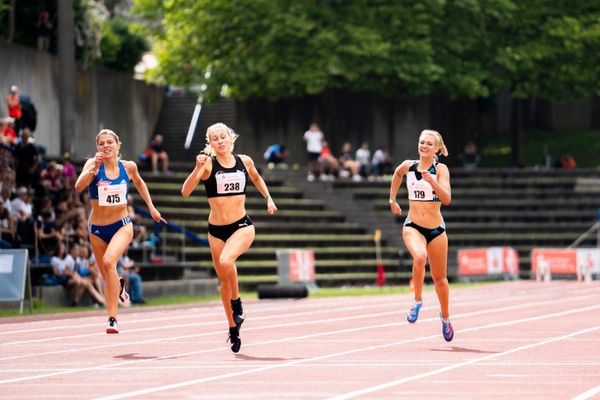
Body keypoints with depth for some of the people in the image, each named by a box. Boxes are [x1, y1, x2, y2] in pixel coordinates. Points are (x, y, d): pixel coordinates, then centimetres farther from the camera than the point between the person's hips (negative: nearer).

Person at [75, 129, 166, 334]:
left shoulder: (128, 167, -3)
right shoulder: (93, 164, -10)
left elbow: (139, 182, 20)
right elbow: (79, 186, -28)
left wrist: (151, 207, 19)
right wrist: (94, 168, -41)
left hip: (122, 225, -1)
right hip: (98, 229, 1)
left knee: (109, 261, -29)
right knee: (107, 277, 14)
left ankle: (112, 318, -26)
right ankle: (119, 286, 53)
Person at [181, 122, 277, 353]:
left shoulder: (245, 161, 1)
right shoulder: (208, 164, -7)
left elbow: (256, 178, 25)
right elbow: (185, 192, -19)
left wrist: (268, 198, 16)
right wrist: (197, 169, -31)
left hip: (242, 226, -1)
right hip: (216, 229, 1)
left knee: (226, 260, -31)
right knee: (224, 281, 10)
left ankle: (237, 303, -6)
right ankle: (233, 329, 27)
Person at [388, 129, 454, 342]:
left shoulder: (440, 169, -9)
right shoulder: (408, 166, 0)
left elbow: (447, 199, -21)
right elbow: (397, 174, 25)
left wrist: (432, 182, -35)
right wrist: (392, 199, 25)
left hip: (436, 229, 0)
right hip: (413, 226, 0)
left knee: (439, 278, 10)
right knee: (420, 256, -33)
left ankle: (445, 317, 33)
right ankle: (417, 301, -14)